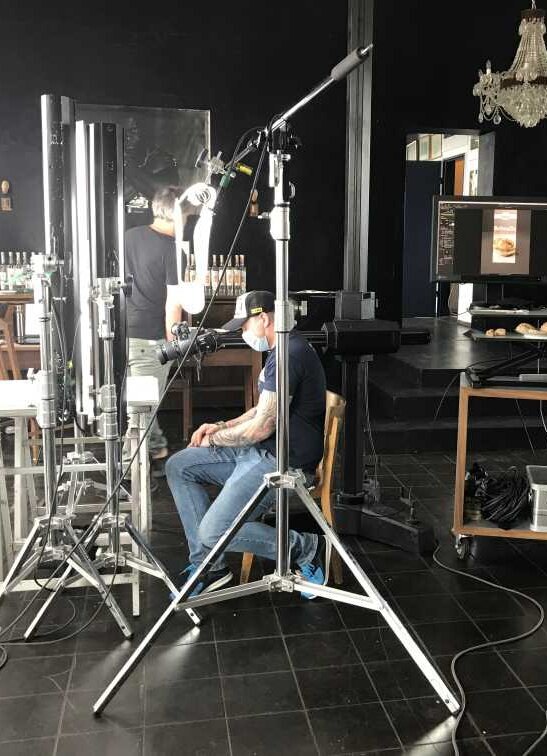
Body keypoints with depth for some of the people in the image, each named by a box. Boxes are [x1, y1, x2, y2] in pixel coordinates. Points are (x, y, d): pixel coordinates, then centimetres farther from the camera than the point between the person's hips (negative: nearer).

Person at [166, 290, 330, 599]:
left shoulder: (289, 355, -20)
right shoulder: (284, 350, 15)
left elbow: (262, 427, -21)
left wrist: (214, 440, -5)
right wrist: (223, 426, 11)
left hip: (284, 461, -11)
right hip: (262, 450, 11)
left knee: (213, 532, -19)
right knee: (178, 467, 7)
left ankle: (306, 548, -2)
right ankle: (208, 564, 7)